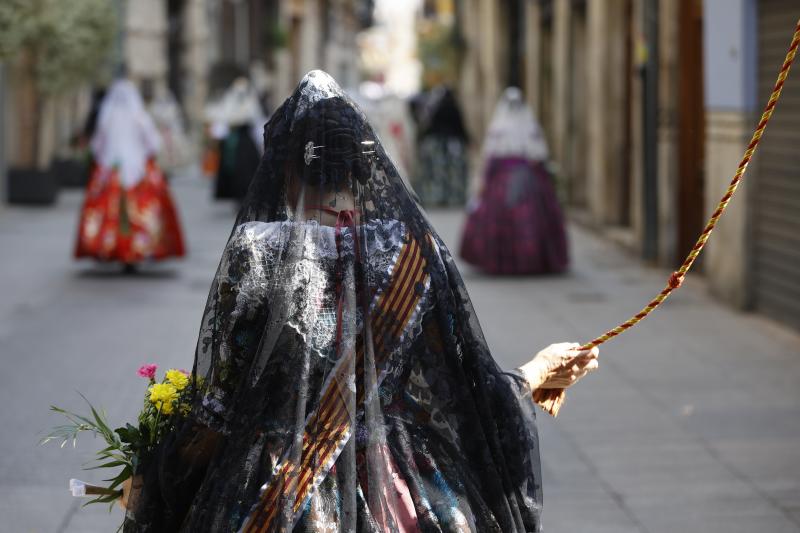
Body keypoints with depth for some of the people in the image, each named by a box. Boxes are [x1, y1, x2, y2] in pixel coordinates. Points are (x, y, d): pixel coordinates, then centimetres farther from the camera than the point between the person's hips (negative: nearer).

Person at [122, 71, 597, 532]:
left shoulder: (256, 250, -12)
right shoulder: (415, 250, -4)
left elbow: (219, 400, -9)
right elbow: (465, 390, -1)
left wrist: (150, 481, 5)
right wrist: (539, 372, 18)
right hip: (392, 491, 2)